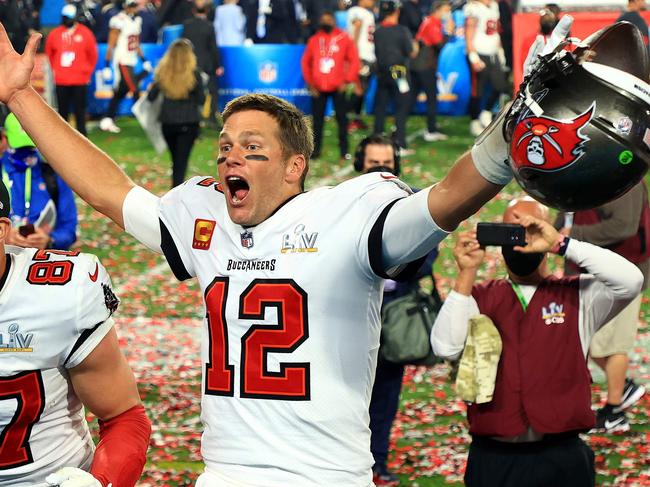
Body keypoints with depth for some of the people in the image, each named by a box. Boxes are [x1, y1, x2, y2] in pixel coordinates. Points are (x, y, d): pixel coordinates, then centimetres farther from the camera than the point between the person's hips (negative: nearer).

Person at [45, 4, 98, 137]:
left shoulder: (85, 33, -3)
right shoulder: (55, 34, 2)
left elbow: (92, 55, 6)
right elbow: (49, 52, 18)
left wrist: (88, 72, 8)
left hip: (80, 80, -2)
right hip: (61, 81, 2)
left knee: (80, 110, 1)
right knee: (62, 110, 8)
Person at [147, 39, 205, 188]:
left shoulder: (162, 72, -4)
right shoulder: (194, 73, -10)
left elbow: (151, 97, 2)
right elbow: (201, 99, -5)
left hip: (168, 122, 3)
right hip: (189, 122, -3)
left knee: (176, 160, 19)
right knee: (182, 161, -3)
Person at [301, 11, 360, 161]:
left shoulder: (344, 39, 0)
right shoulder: (314, 40, 6)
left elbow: (354, 61, 1)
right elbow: (306, 62, 11)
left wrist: (347, 80, -7)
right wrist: (310, 83, 4)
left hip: (337, 88, -2)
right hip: (318, 88, 2)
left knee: (342, 119, 2)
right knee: (317, 120, 4)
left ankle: (344, 150, 7)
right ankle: (315, 150, 9)